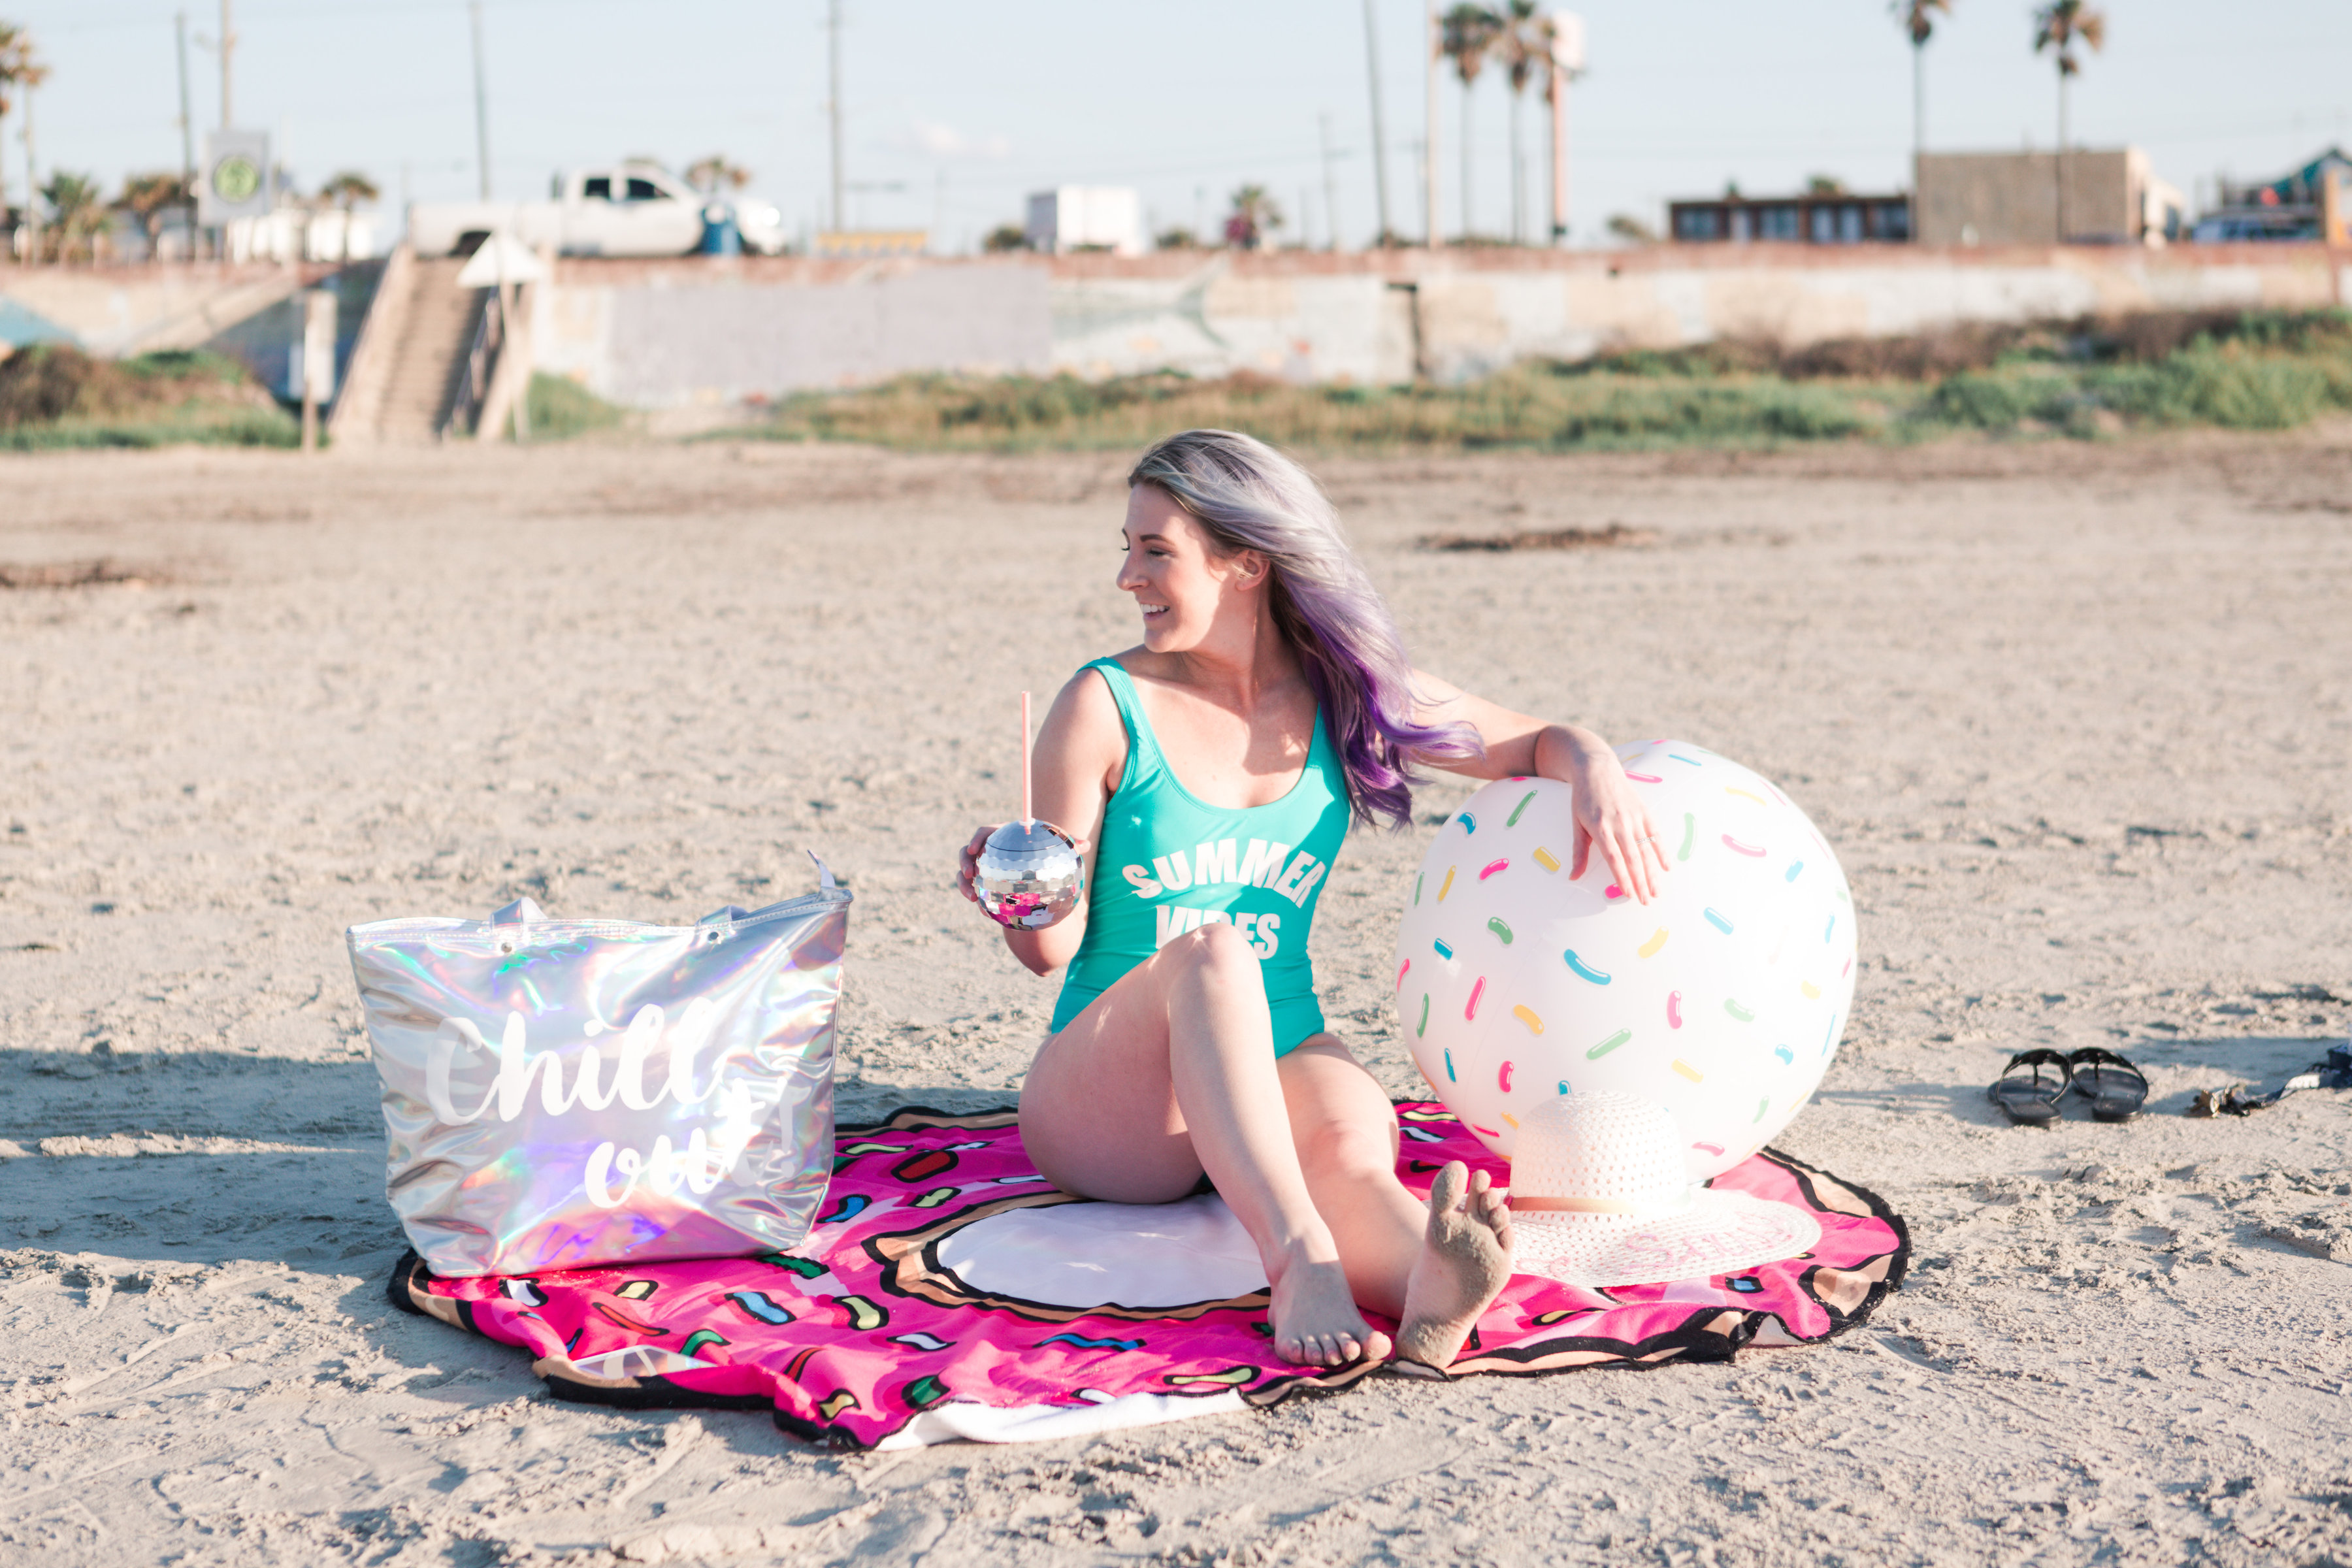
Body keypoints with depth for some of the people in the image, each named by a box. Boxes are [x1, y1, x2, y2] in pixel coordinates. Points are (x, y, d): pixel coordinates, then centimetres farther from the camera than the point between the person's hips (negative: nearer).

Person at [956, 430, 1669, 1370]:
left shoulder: (1348, 696, 4)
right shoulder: (1106, 709, -5)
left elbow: (1537, 744, 14)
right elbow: (1056, 947, -3)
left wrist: (1595, 769, -9)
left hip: (1277, 1075, 3)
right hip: (1107, 1104, -2)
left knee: (1352, 1135, -34)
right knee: (1208, 948, -35)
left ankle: (1428, 1280, -68)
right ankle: (1299, 1257, -56)